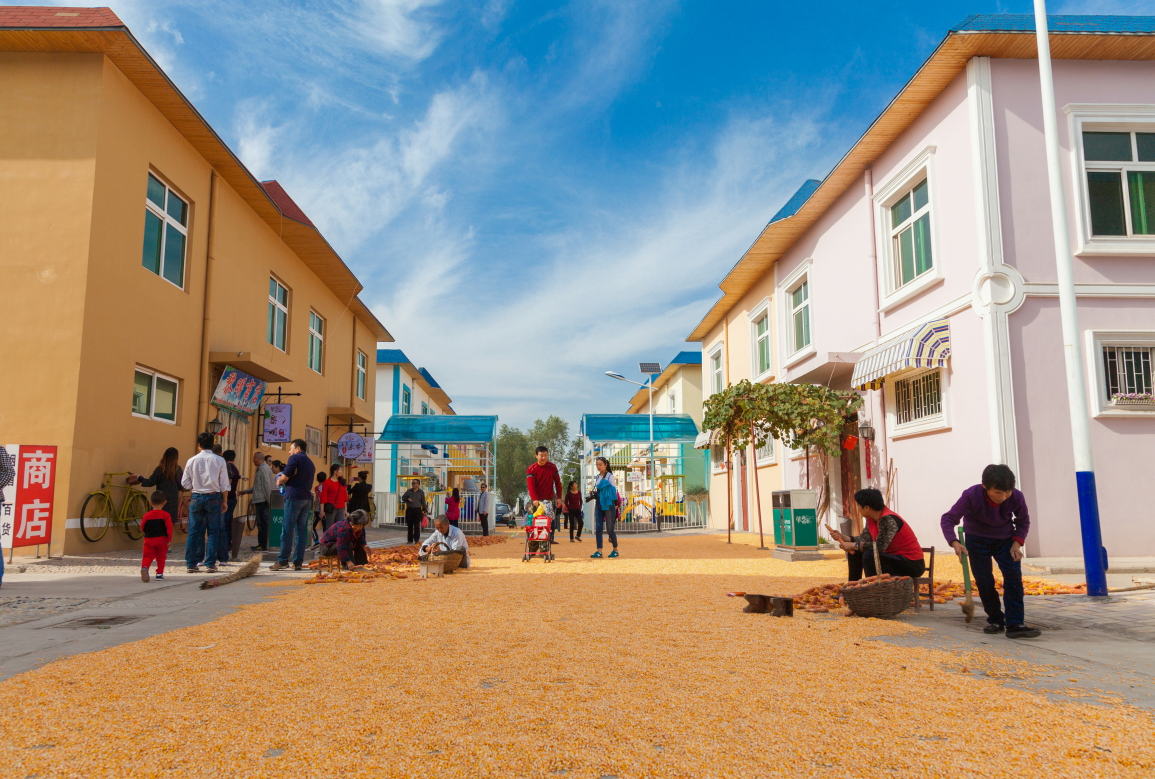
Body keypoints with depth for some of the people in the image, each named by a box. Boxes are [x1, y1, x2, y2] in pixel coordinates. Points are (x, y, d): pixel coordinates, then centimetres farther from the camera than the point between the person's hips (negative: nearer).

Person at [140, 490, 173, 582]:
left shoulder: (147, 515, 1)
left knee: (147, 556, 4)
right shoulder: (166, 515, -5)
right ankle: (159, 574, 10)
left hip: (149, 539, 1)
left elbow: (142, 527, 6)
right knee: (161, 557, 10)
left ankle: (144, 567, -24)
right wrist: (169, 539, -7)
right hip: (162, 539, -1)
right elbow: (169, 528, -11)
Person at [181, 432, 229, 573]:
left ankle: (191, 563, 11)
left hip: (196, 497, 2)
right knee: (212, 532, 4)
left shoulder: (192, 461, 0)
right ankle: (210, 564, 3)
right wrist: (224, 501, 7)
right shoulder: (219, 460, -5)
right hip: (213, 498, -2)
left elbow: (185, 483, 5)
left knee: (194, 531, 8)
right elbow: (224, 485, -3)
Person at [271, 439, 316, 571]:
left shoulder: (294, 458, -3)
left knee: (287, 530, -4)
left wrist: (278, 481, 11)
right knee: (300, 531, 7)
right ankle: (298, 562, 5)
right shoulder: (310, 462, 21)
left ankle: (282, 560, -3)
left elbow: (284, 478, -11)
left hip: (294, 497, -7)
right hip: (307, 498, 7)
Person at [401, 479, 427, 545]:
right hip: (409, 509, 3)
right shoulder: (409, 491, 11)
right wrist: (407, 499, -10)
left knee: (417, 526, -6)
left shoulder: (421, 492, 6)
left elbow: (423, 502, 8)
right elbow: (403, 497, 11)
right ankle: (410, 540, 14)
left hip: (417, 510, -3)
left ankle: (416, 540, -1)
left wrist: (425, 510, 2)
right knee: (410, 526, 6)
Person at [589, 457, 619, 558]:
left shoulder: (609, 476, -7)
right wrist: (593, 495, 5)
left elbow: (614, 490, -9)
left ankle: (615, 550, 15)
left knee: (610, 529, -1)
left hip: (608, 504, -6)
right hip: (598, 504, 6)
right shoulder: (598, 477, 14)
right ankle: (599, 551, -1)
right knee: (598, 528, -1)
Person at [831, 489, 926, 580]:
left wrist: (853, 545, -23)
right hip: (894, 557, 10)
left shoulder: (888, 520, -25)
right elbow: (864, 539, 5)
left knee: (869, 556, -29)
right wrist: (842, 537, -4)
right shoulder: (871, 520, 3)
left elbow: (880, 546, -30)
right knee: (855, 553, 7)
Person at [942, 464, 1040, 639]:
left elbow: (1023, 521, -1)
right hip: (977, 539, -2)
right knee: (984, 581, -4)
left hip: (1005, 539, 2)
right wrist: (954, 542, -39)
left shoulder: (1016, 497, -22)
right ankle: (996, 620, 16)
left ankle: (1015, 624, -11)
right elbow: (948, 519, -25)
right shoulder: (971, 496, -30)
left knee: (1014, 577, -13)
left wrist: (1017, 542, -14)